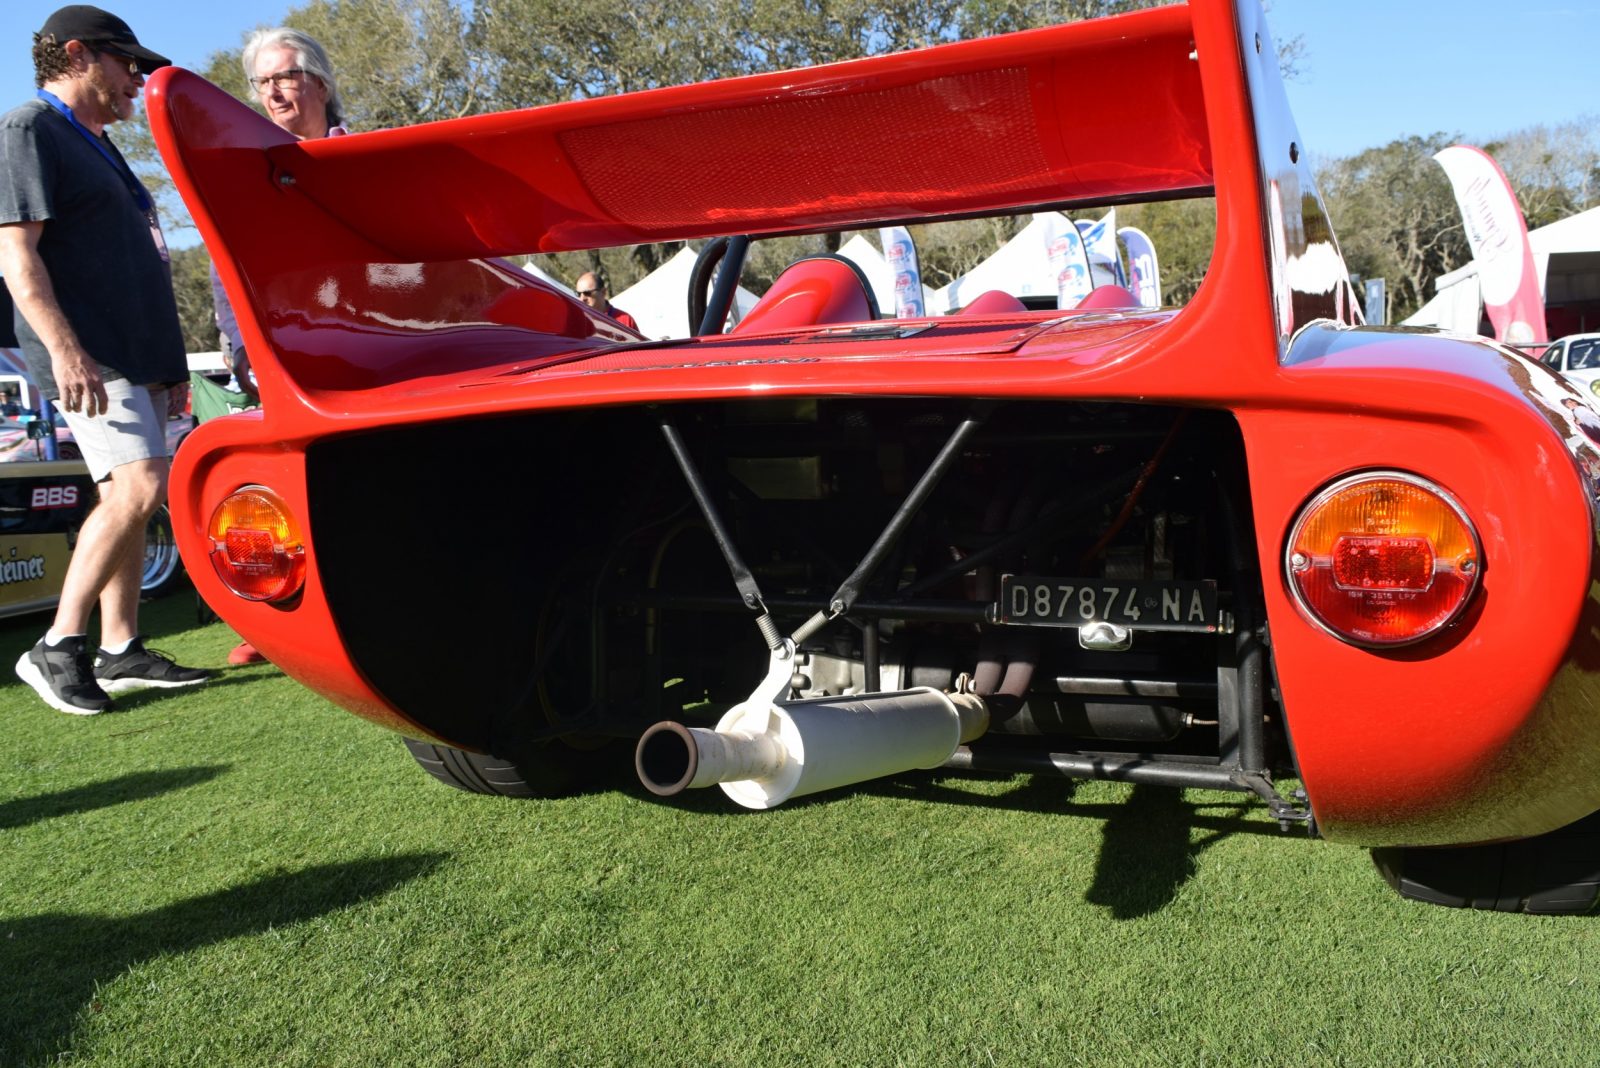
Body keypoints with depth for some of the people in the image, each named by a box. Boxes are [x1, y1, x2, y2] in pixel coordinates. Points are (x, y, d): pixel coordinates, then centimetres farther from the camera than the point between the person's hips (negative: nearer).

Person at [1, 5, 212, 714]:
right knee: (139, 487, -21)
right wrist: (64, 350, -26)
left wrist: (167, 364, 24)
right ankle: (58, 648, -13)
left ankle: (121, 651, 11)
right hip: (88, 358, -10)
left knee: (129, 499, 7)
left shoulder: (96, 147, 25)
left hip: (135, 356, 10)